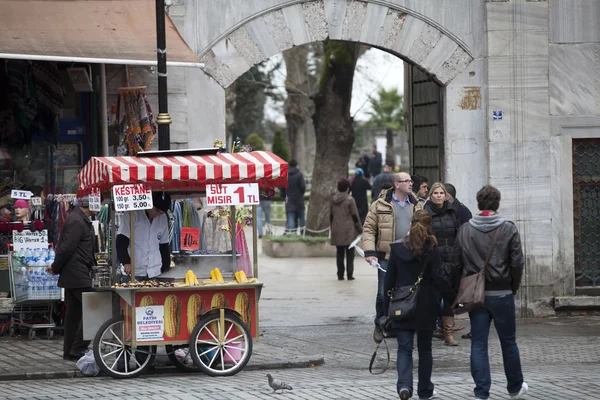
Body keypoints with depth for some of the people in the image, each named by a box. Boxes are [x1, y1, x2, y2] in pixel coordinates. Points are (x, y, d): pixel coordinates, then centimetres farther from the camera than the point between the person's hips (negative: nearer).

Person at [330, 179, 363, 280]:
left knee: (339, 254, 9)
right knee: (350, 254, 2)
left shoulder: (333, 200, 5)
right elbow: (355, 216, -7)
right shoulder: (350, 199, -10)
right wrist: (360, 229, 3)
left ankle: (340, 275, 9)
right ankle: (350, 275, -3)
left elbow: (331, 215, 13)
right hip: (349, 231, -4)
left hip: (337, 231, 4)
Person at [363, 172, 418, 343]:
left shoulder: (416, 205, 11)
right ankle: (380, 326, 18)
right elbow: (369, 228, -1)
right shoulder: (380, 205, -1)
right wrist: (370, 252, -11)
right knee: (383, 294, -2)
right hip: (387, 257, -3)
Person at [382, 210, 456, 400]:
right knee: (424, 349, 12)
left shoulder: (397, 248, -1)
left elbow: (389, 280, 2)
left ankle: (404, 384, -17)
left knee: (404, 348, 5)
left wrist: (387, 308, 9)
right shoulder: (431, 249, -9)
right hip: (425, 307, -1)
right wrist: (453, 299, -2)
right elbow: (439, 279, -13)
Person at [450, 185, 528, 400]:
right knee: (508, 342, 12)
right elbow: (517, 263, -9)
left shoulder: (465, 230, 1)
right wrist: (513, 287, 5)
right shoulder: (508, 229, -7)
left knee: (478, 344, 5)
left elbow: (456, 264, 3)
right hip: (502, 294, -2)